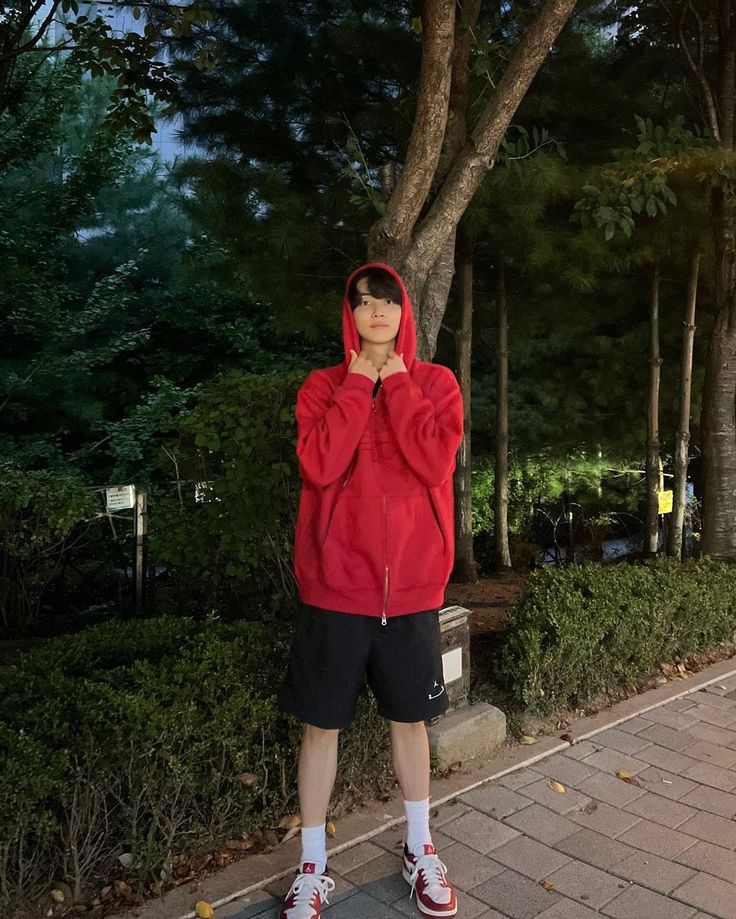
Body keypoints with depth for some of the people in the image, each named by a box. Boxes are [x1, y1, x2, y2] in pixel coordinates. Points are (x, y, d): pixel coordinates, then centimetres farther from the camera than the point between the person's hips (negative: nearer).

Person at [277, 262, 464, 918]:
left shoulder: (436, 383, 3)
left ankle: (421, 851, 36)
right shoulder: (324, 385, 2)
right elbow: (319, 466, -15)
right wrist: (359, 383, -11)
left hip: (411, 585, 1)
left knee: (409, 720, 15)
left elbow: (436, 465, -14)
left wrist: (396, 383, -10)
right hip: (334, 586, 0)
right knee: (321, 726, 8)